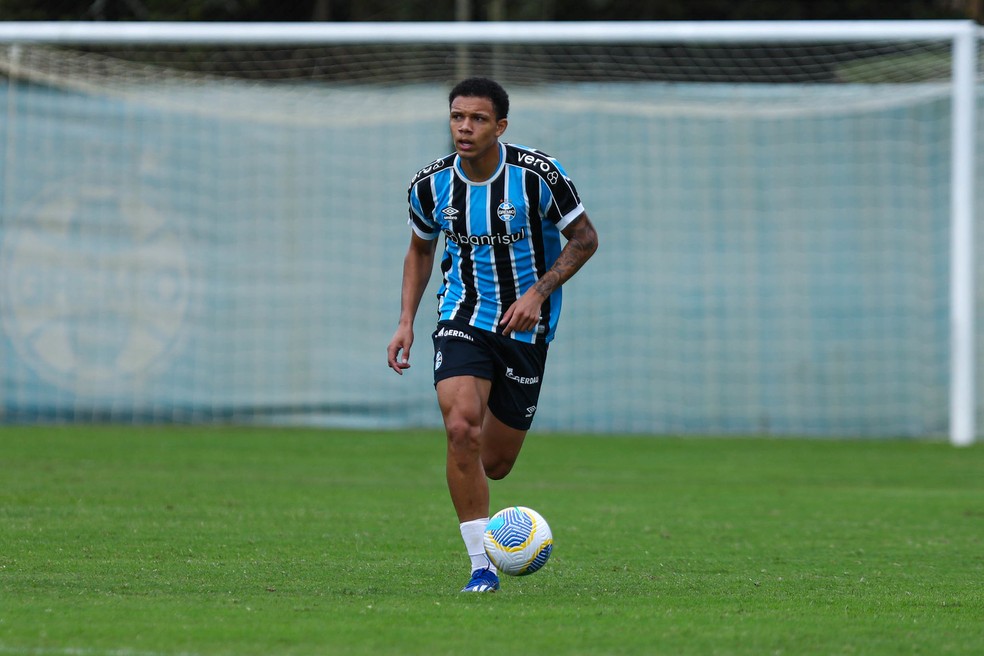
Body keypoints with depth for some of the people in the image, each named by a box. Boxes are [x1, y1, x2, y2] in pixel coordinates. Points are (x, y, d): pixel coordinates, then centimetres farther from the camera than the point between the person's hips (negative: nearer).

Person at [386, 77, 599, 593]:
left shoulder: (537, 175, -14)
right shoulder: (430, 185, -5)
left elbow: (584, 238, -4)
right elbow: (420, 249, 13)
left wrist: (537, 293, -16)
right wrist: (406, 321, 3)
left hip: (525, 327, -1)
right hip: (463, 319, 1)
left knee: (493, 465, 3)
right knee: (461, 428, -24)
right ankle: (481, 566, -15)